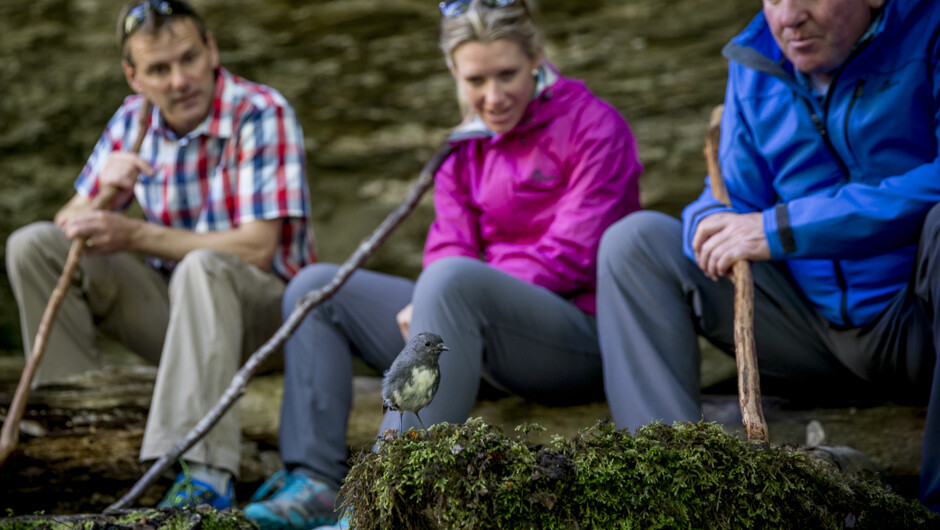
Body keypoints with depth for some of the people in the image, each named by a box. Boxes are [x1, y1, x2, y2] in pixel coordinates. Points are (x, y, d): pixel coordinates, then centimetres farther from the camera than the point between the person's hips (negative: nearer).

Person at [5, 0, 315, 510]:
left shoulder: (262, 114, -17)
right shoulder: (134, 121, 1)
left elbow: (257, 249, -25)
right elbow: (69, 225, 4)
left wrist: (134, 235, -26)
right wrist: (104, 187, -20)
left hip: (262, 306, -6)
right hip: (172, 306, 6)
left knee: (202, 268, -40)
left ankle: (207, 475, -44)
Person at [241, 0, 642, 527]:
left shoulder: (593, 126, -3)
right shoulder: (465, 149, 16)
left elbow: (572, 256, -13)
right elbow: (448, 247, 7)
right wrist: (427, 307, -18)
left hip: (583, 339, -7)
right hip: (485, 342, 7)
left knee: (453, 280, -37)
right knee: (316, 288, 0)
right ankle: (315, 481, -13)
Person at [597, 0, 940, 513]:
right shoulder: (756, 60, 5)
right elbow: (732, 196, 9)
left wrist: (781, 228, -29)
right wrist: (714, 226, -19)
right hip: (815, 325, 6)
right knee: (633, 243, -3)